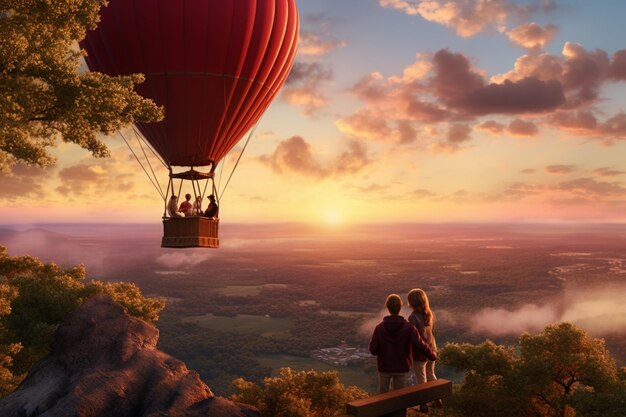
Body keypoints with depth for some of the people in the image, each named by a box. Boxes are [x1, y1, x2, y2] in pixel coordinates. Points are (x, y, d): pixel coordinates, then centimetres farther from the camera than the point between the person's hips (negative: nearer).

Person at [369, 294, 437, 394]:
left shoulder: (380, 327, -14)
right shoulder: (408, 327, -14)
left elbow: (373, 350, -15)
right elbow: (420, 344, -23)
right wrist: (432, 355, -6)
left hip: (384, 368, 0)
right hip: (402, 368, 0)